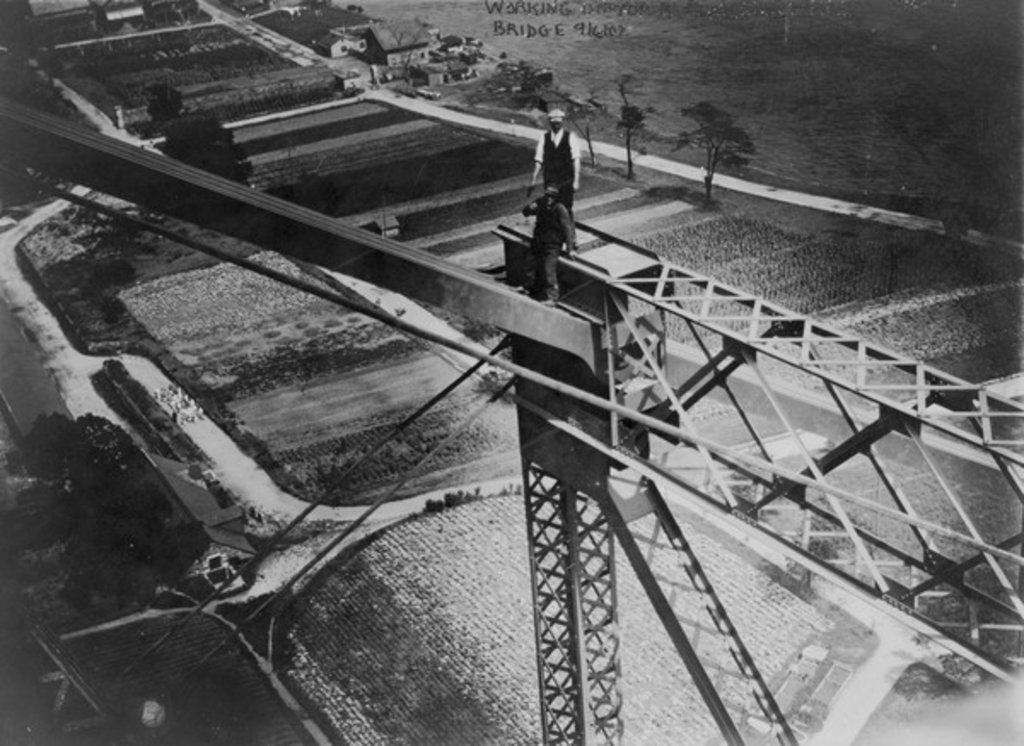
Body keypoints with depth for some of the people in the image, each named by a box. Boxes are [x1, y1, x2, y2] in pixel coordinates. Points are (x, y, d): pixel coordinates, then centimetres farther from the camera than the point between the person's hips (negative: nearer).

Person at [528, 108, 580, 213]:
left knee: (566, 210, -2)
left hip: (566, 181, -2)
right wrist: (534, 179, -3)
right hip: (549, 181, 2)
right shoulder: (544, 138, 2)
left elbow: (576, 160, -5)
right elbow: (538, 160, 4)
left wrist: (576, 180, -12)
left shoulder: (570, 137, -2)